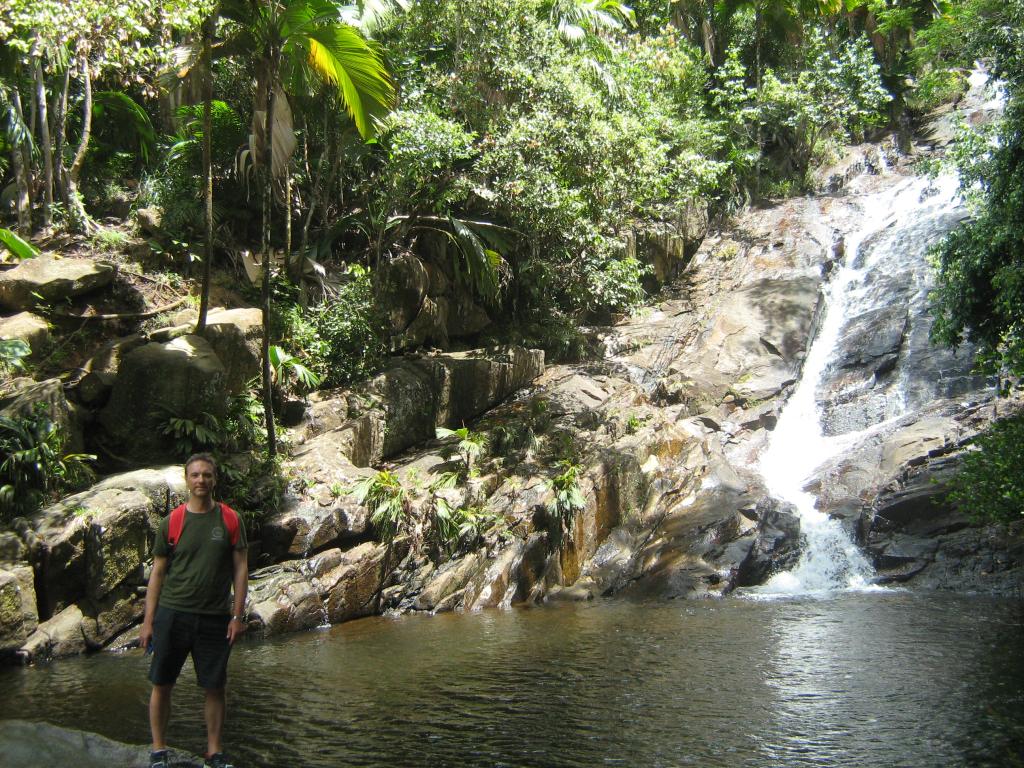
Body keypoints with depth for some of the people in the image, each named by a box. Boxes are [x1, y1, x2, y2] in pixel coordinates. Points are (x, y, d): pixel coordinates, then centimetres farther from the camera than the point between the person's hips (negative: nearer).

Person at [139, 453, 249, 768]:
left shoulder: (230, 520, 1)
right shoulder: (171, 523, 1)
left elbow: (240, 568, 2)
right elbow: (157, 572, 4)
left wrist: (237, 616, -4)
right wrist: (148, 621, 0)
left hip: (215, 618, 0)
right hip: (172, 614, 0)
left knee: (215, 688, 5)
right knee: (162, 685, 5)